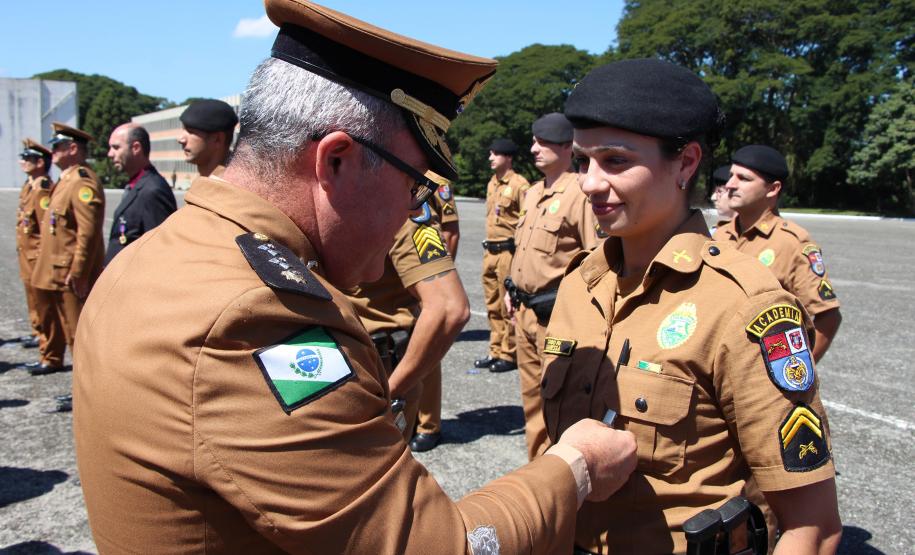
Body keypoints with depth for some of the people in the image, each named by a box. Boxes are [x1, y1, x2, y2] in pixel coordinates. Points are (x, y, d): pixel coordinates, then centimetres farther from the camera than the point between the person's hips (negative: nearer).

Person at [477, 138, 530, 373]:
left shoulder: (519, 184, -10)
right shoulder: (492, 183, 14)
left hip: (508, 251, -8)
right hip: (490, 251, 8)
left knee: (508, 306, -2)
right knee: (493, 305, 14)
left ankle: (509, 355, 6)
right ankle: (496, 351, 23)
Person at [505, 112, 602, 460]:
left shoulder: (579, 194, -14)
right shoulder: (533, 194, 13)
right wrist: (513, 291, 19)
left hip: (556, 314, -9)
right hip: (524, 312, 9)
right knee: (532, 394, 18)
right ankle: (537, 461, 32)